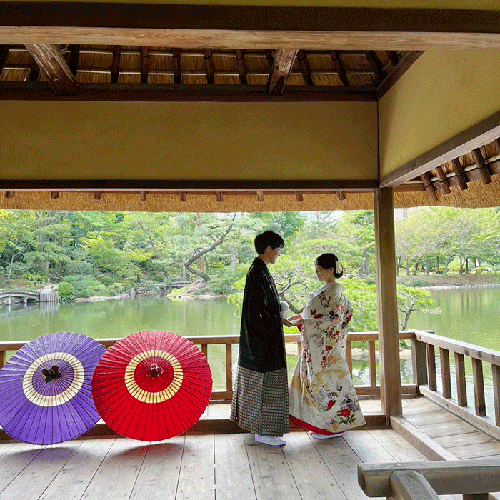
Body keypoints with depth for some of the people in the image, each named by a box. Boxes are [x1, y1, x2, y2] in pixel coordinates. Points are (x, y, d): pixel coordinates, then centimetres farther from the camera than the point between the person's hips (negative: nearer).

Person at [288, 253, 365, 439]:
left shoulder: (335, 291, -16)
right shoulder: (324, 290, 13)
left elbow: (331, 320, -22)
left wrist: (305, 322, -21)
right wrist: (302, 317, 10)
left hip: (327, 347, -10)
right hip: (315, 345, 10)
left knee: (326, 382, -1)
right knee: (313, 380, 13)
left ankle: (332, 426, 13)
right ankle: (321, 425, 24)